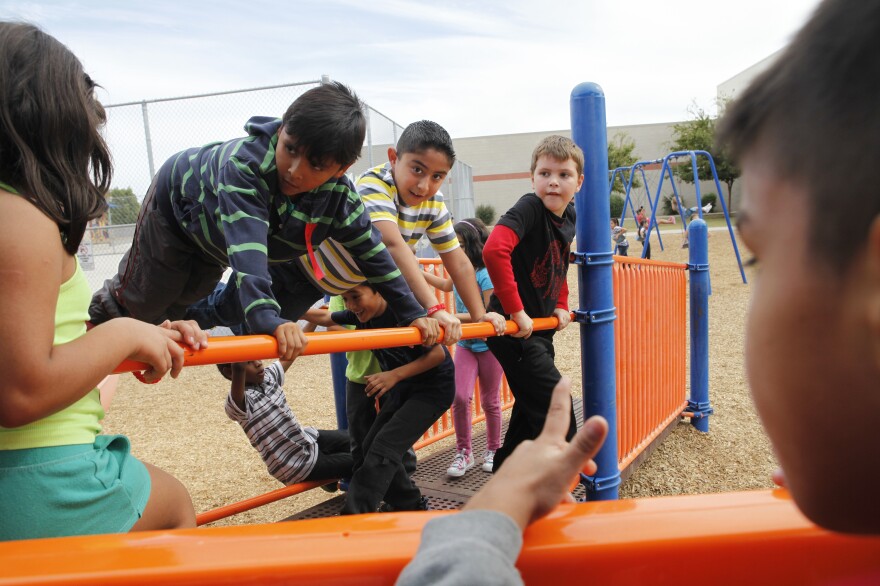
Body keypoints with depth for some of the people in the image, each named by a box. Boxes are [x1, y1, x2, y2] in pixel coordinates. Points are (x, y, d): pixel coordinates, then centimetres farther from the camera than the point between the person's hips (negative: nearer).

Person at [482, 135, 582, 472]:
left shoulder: (568, 216, 7)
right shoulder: (529, 209, -19)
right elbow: (493, 250, -35)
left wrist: (561, 305, 15)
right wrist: (516, 310, -30)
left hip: (539, 330, 9)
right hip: (514, 330, -9)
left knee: (531, 412, 18)